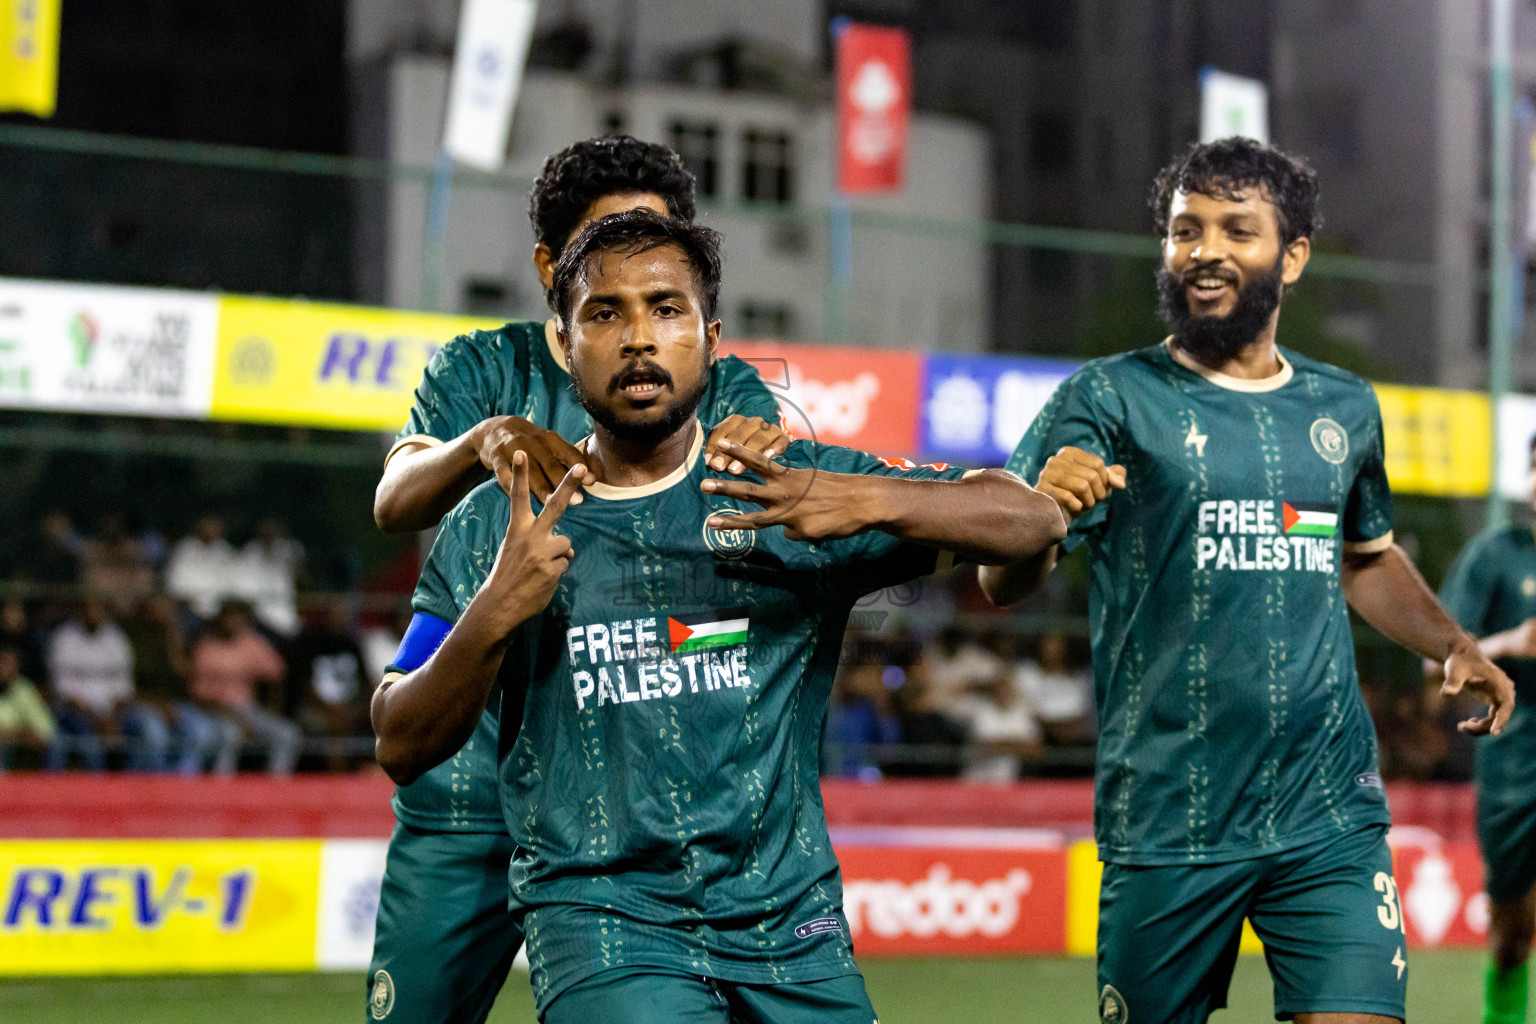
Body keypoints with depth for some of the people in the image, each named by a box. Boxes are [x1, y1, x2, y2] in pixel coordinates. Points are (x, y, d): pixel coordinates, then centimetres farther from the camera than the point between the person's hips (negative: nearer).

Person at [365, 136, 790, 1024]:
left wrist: (755, 450, -39)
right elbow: (396, 502, -13)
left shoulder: (722, 389, 5)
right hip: (473, 785, 0)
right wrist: (484, 442, -36)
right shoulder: (485, 369, 4)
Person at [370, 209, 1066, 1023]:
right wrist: (492, 617, -16)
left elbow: (1032, 520, 0)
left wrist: (868, 502, -17)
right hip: (600, 915, -2)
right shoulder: (496, 528, 4)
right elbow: (401, 750, 2)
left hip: (789, 920, 2)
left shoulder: (796, 491, 4)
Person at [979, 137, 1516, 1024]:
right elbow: (1004, 585, -10)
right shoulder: (1109, 400, -2)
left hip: (1333, 818, 3)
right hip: (1167, 822, -3)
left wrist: (1454, 645, 13)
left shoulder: (1346, 408, 12)